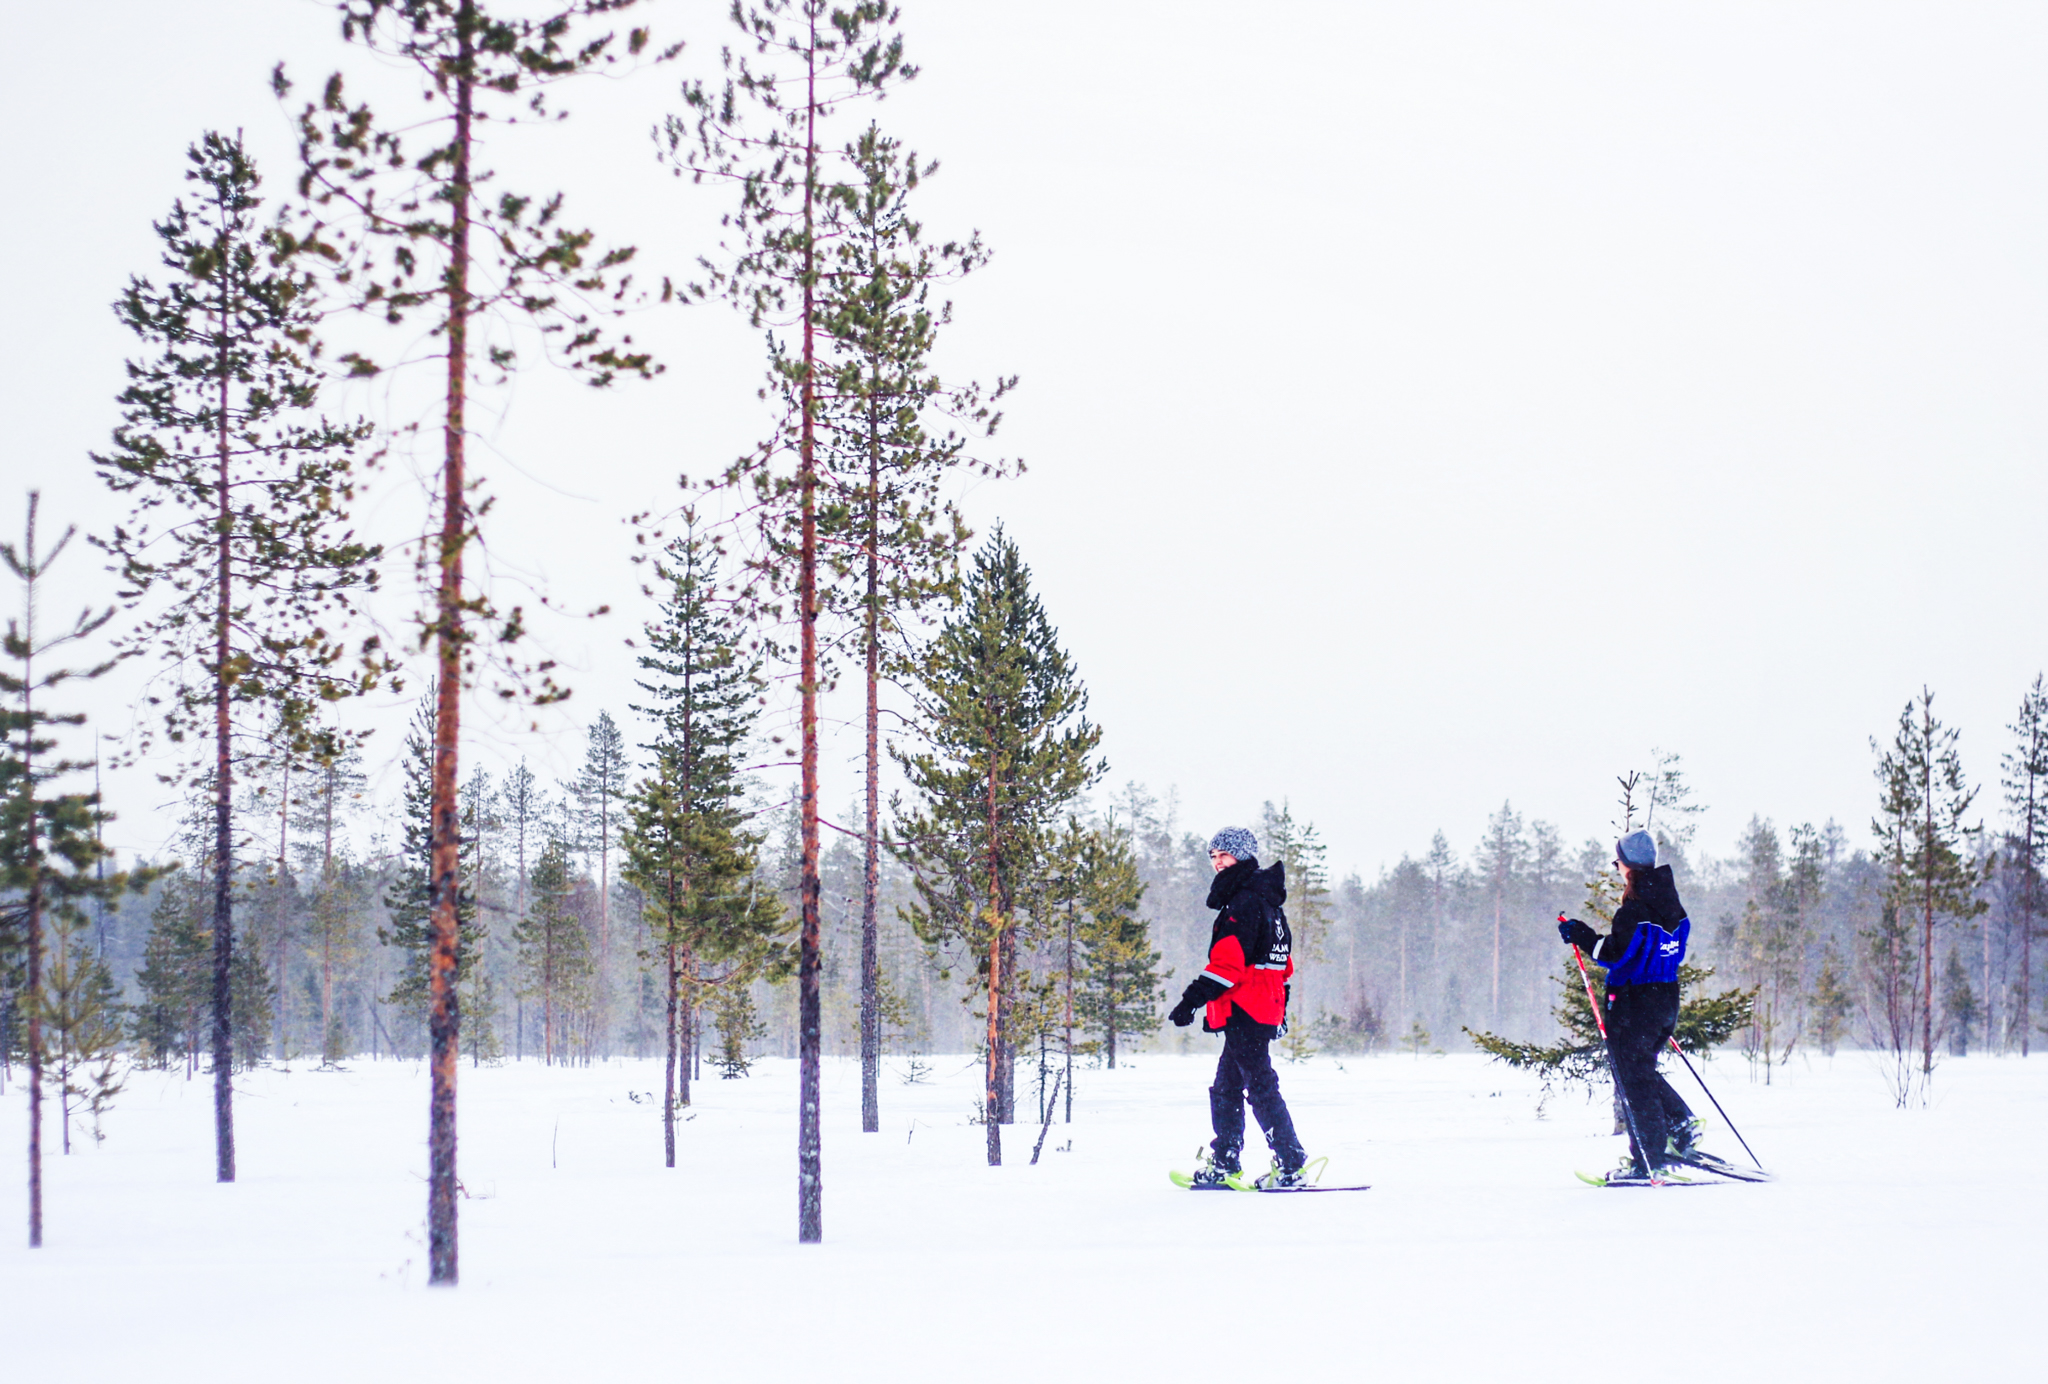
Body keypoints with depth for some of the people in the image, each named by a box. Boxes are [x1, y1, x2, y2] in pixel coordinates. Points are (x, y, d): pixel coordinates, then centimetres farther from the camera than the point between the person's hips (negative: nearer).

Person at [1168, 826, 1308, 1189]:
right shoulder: (1264, 901, 19)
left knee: (1261, 1088, -9)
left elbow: (1229, 963, -22)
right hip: (1265, 1009, 11)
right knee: (1225, 1090, 15)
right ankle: (1223, 1165, 21)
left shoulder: (1245, 901, -14)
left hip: (1246, 1013, -11)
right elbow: (1282, 964, 25)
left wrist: (1193, 999, -23)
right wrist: (1280, 1009, 30)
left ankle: (1290, 1167, -8)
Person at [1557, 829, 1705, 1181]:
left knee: (1633, 1078, -1)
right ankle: (1682, 1129, 16)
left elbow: (1614, 954, -21)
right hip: (1668, 1000, 8)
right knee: (1645, 1071, 24)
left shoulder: (1634, 911, -18)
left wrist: (1580, 935, -11)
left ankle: (1648, 1159, -1)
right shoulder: (1673, 907, 8)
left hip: (1633, 1004, -8)